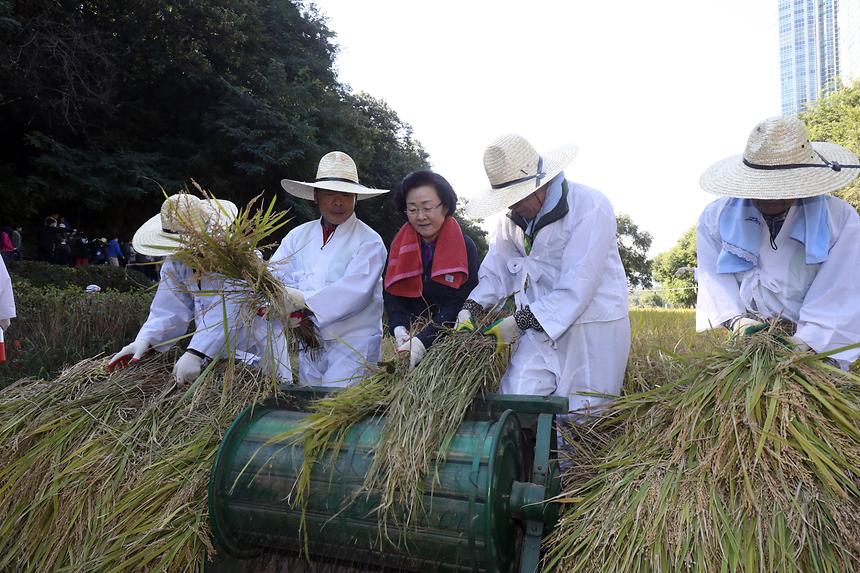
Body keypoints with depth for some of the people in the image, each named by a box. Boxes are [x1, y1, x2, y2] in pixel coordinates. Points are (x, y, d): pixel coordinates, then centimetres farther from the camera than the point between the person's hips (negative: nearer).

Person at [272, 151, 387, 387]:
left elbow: (355, 290, -21)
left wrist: (304, 300, -30)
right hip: (309, 344, 5)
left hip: (353, 344, -5)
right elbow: (274, 276, -4)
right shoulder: (298, 236, 8)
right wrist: (283, 309, -25)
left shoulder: (369, 242, -7)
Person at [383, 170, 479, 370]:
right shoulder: (400, 245, 1)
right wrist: (400, 329, -21)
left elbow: (458, 304, -20)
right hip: (411, 337, 3)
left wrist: (422, 341, -31)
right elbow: (392, 294, -2)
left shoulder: (464, 247, -12)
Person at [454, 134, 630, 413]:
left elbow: (577, 286, -21)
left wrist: (519, 322, -21)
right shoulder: (515, 217, 7)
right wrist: (470, 308, -5)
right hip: (539, 329, 5)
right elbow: (498, 270, 12)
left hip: (590, 330, -5)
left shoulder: (590, 208, -15)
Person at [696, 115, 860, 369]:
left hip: (817, 347, -1)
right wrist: (735, 319, -21)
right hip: (746, 340, 2)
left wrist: (804, 343, -27)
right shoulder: (716, 217, -4)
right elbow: (713, 277, -6)